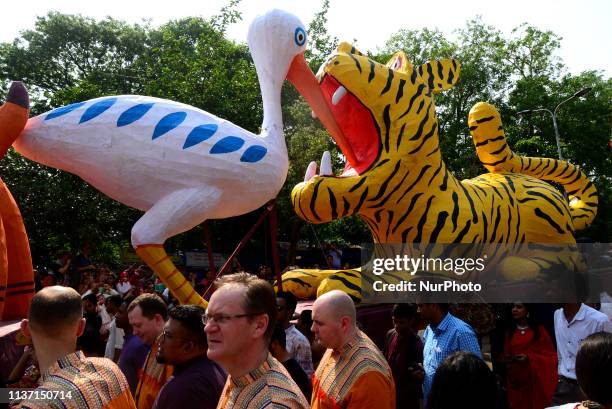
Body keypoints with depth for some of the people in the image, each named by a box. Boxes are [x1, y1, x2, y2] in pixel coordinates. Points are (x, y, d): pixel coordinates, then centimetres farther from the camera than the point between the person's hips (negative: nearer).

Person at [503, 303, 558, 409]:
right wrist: (507, 360, 0)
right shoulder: (510, 331, 10)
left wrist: (529, 358, -15)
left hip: (534, 380, -3)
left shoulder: (539, 330, -2)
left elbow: (550, 355, -3)